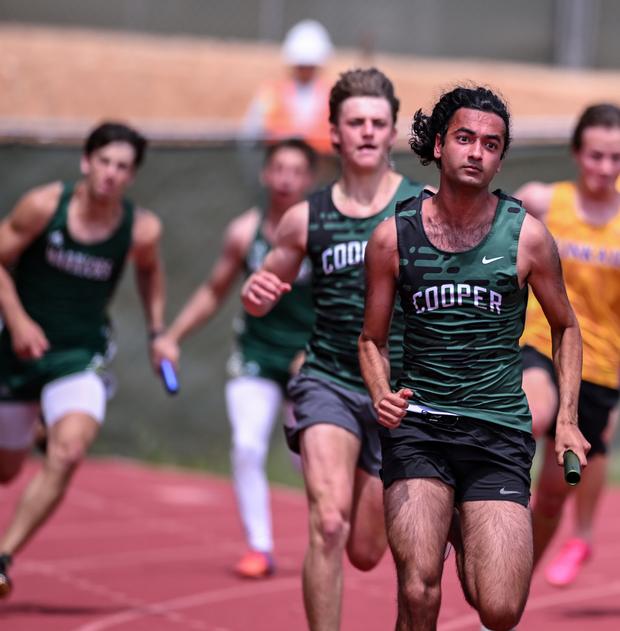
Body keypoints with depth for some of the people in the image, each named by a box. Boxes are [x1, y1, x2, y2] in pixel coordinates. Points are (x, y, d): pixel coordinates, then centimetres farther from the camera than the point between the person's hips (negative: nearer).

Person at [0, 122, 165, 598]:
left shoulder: (141, 229, -7)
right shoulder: (43, 206, -13)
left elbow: (149, 270, 16)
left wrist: (157, 331, 10)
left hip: (81, 357, 0)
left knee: (68, 451, -26)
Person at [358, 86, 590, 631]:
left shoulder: (527, 235, 1)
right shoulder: (393, 237, 2)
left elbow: (565, 326, 16)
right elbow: (373, 340, 13)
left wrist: (567, 418, 6)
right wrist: (382, 395, -7)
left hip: (500, 429, 0)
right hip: (419, 424, 0)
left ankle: (469, 545, 24)